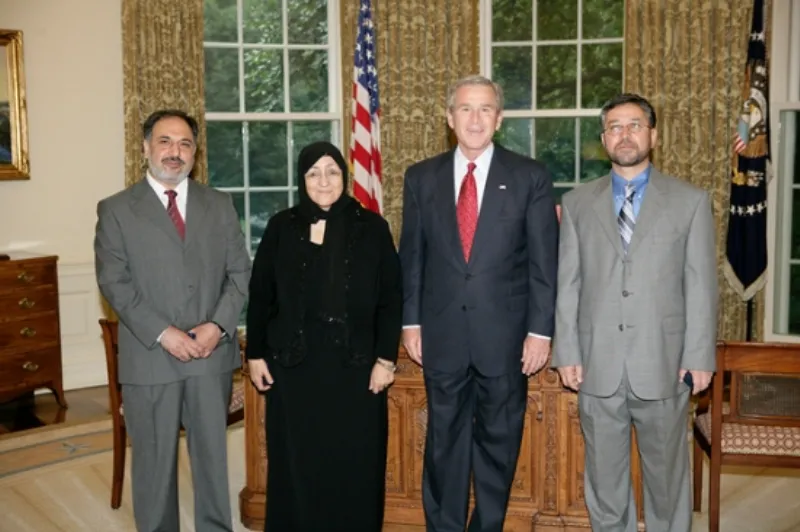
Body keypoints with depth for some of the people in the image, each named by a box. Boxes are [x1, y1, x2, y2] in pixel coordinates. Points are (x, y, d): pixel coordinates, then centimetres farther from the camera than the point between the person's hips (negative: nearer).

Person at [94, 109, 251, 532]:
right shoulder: (116, 209, 2)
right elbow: (114, 282, -5)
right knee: (154, 461, 9)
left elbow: (240, 272, 5)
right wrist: (162, 333, -15)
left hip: (212, 354, 2)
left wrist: (219, 325, -10)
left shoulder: (220, 205, 9)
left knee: (213, 453, 12)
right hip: (148, 358, -2)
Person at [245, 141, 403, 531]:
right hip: (293, 364, 1)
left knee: (354, 465, 6)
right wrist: (255, 354, 3)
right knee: (296, 464, 8)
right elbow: (260, 296, 7)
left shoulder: (372, 228, 0)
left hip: (354, 365, -1)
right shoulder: (281, 228, 4)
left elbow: (391, 298, 0)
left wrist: (386, 358, -5)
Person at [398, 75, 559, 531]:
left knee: (498, 442, 12)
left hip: (505, 334, -1)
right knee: (445, 441, 12)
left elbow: (544, 260, -3)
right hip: (442, 333, 2)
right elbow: (411, 256, 7)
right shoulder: (422, 178, 5)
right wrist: (411, 321, 3)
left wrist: (540, 330, -7)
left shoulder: (530, 177, -1)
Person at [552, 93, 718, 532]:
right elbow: (567, 285, 5)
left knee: (666, 474, 11)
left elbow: (701, 284, 1)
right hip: (597, 365, 1)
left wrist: (699, 356, -4)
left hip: (663, 363, -1)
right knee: (604, 475, 12)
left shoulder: (691, 201, 3)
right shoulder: (577, 203, 7)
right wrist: (567, 353, -1)